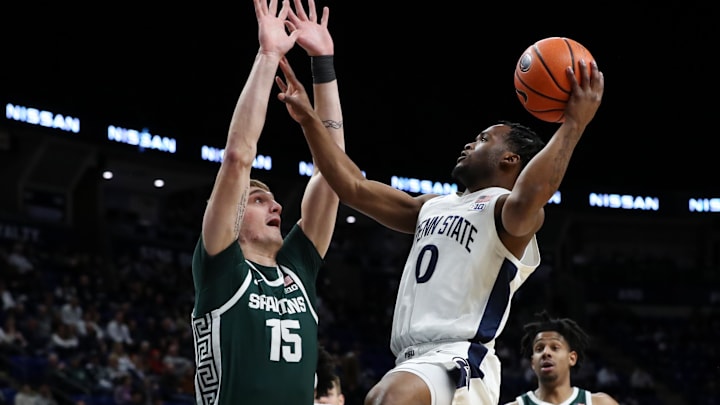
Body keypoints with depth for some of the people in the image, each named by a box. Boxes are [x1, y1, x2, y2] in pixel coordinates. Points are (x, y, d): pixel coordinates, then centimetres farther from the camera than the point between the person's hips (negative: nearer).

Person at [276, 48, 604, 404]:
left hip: (459, 361, -9)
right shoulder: (434, 207, 25)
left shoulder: (505, 209, -2)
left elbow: (529, 198, -28)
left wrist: (574, 124, -27)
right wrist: (307, 118, 24)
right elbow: (353, 187, 25)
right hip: (414, 361, 10)